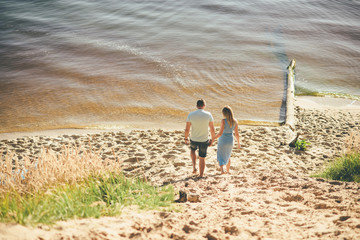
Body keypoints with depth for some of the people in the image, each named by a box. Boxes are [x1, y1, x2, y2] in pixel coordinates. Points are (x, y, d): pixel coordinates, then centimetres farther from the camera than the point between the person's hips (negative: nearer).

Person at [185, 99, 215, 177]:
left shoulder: (191, 115, -11)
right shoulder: (208, 115, -11)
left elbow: (187, 129, -8)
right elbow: (212, 129, -8)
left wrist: (186, 138, 8)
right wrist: (212, 139, 6)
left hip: (194, 140, 1)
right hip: (204, 140, -1)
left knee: (192, 149, 33)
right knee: (202, 158, 14)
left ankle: (194, 167, 22)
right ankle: (201, 175, 22)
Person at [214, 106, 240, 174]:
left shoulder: (223, 121, -20)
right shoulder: (235, 121, -6)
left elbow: (220, 133, -22)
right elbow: (237, 134, -1)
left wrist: (213, 139, -11)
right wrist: (238, 143, 12)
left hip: (223, 140, -4)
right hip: (230, 140, 4)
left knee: (220, 156, 13)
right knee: (227, 156, 26)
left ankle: (222, 169, -6)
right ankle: (228, 170, 34)